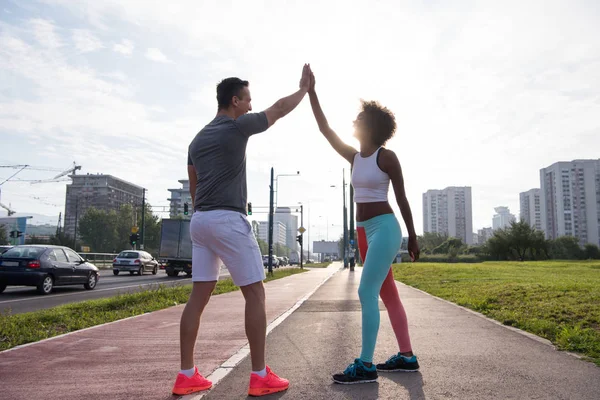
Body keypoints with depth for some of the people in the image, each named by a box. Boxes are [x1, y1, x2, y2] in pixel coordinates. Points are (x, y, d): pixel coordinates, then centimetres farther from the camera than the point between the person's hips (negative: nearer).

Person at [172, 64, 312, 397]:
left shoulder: (198, 139, 18)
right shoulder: (238, 127, -4)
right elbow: (279, 110, 7)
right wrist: (304, 88, 23)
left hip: (199, 220, 8)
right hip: (227, 219, -8)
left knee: (199, 296, 8)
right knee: (255, 294, -1)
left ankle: (186, 376, 12)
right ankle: (260, 377, 2)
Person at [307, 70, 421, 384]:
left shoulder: (387, 157, -7)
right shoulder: (354, 157, 11)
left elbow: (402, 198, -5)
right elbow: (324, 129, 8)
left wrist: (413, 237, -4)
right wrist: (311, 91, 7)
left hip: (384, 228, -8)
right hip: (365, 231, 8)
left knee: (366, 293, -13)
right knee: (387, 295, 11)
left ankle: (366, 365, -7)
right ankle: (407, 356, 20)